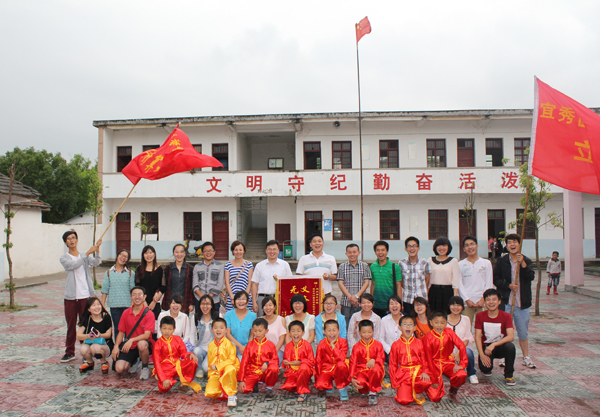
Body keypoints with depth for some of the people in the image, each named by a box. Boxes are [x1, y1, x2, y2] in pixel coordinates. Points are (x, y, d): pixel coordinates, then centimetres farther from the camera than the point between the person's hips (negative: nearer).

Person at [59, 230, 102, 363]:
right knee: (71, 325, 8)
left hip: (86, 295, 1)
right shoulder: (64, 258, 2)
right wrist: (88, 253, -27)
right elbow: (74, 265, -18)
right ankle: (69, 352, 19)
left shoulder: (85, 256, 9)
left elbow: (96, 263, -11)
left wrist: (97, 250, -26)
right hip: (70, 297, 0)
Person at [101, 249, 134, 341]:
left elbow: (132, 290, 3)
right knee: (117, 328, 8)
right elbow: (105, 290, 8)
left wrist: (132, 304, -3)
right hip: (114, 305, 1)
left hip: (127, 305, -1)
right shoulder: (109, 272, 6)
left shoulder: (130, 273, 3)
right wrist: (102, 304, 3)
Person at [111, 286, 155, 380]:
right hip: (128, 347, 4)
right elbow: (121, 332, 9)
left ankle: (145, 368, -10)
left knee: (141, 344, -40)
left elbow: (147, 335, -18)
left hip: (143, 343, -4)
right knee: (119, 369, -17)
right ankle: (133, 361, 20)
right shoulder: (126, 313, 4)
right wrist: (116, 346, -7)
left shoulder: (149, 314, -9)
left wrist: (131, 340, -32)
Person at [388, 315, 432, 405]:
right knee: (403, 400, -21)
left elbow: (424, 360, 10)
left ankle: (417, 392, 2)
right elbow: (392, 365, 8)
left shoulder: (419, 343, 7)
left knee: (426, 382, -34)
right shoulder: (396, 345, 4)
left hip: (417, 371, 1)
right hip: (403, 373, -1)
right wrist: (395, 384, 4)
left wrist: (425, 372, -11)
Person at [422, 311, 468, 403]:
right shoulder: (428, 338, -14)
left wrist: (462, 364, -21)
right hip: (435, 365, -3)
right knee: (435, 397, -14)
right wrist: (434, 379, -13)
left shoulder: (449, 332, -6)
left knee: (461, 375, -30)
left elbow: (461, 346, -11)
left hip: (448, 362, 3)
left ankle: (453, 394, 1)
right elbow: (429, 359, -12)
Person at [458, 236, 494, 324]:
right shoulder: (460, 265, 7)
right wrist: (467, 300, -8)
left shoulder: (486, 263, 9)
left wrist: (483, 299, -5)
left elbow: (489, 284, 6)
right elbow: (459, 285, 3)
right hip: (466, 303, 0)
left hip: (482, 303, 0)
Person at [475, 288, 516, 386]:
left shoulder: (506, 316, -11)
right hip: (486, 347, 1)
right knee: (485, 368, -27)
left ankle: (509, 375, -12)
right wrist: (482, 355, -22)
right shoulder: (480, 316, -7)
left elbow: (511, 337, -23)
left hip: (501, 346, 0)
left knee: (510, 346, -35)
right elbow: (477, 337, -10)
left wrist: (494, 345, -34)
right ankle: (487, 368, 15)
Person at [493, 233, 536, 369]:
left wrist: (523, 264, -24)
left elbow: (531, 277, -11)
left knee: (523, 332, 10)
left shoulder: (526, 261, 3)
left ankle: (526, 357, 25)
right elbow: (496, 279, 0)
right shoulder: (501, 261, 2)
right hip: (505, 302, -1)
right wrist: (509, 285, -14)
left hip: (522, 302, 1)